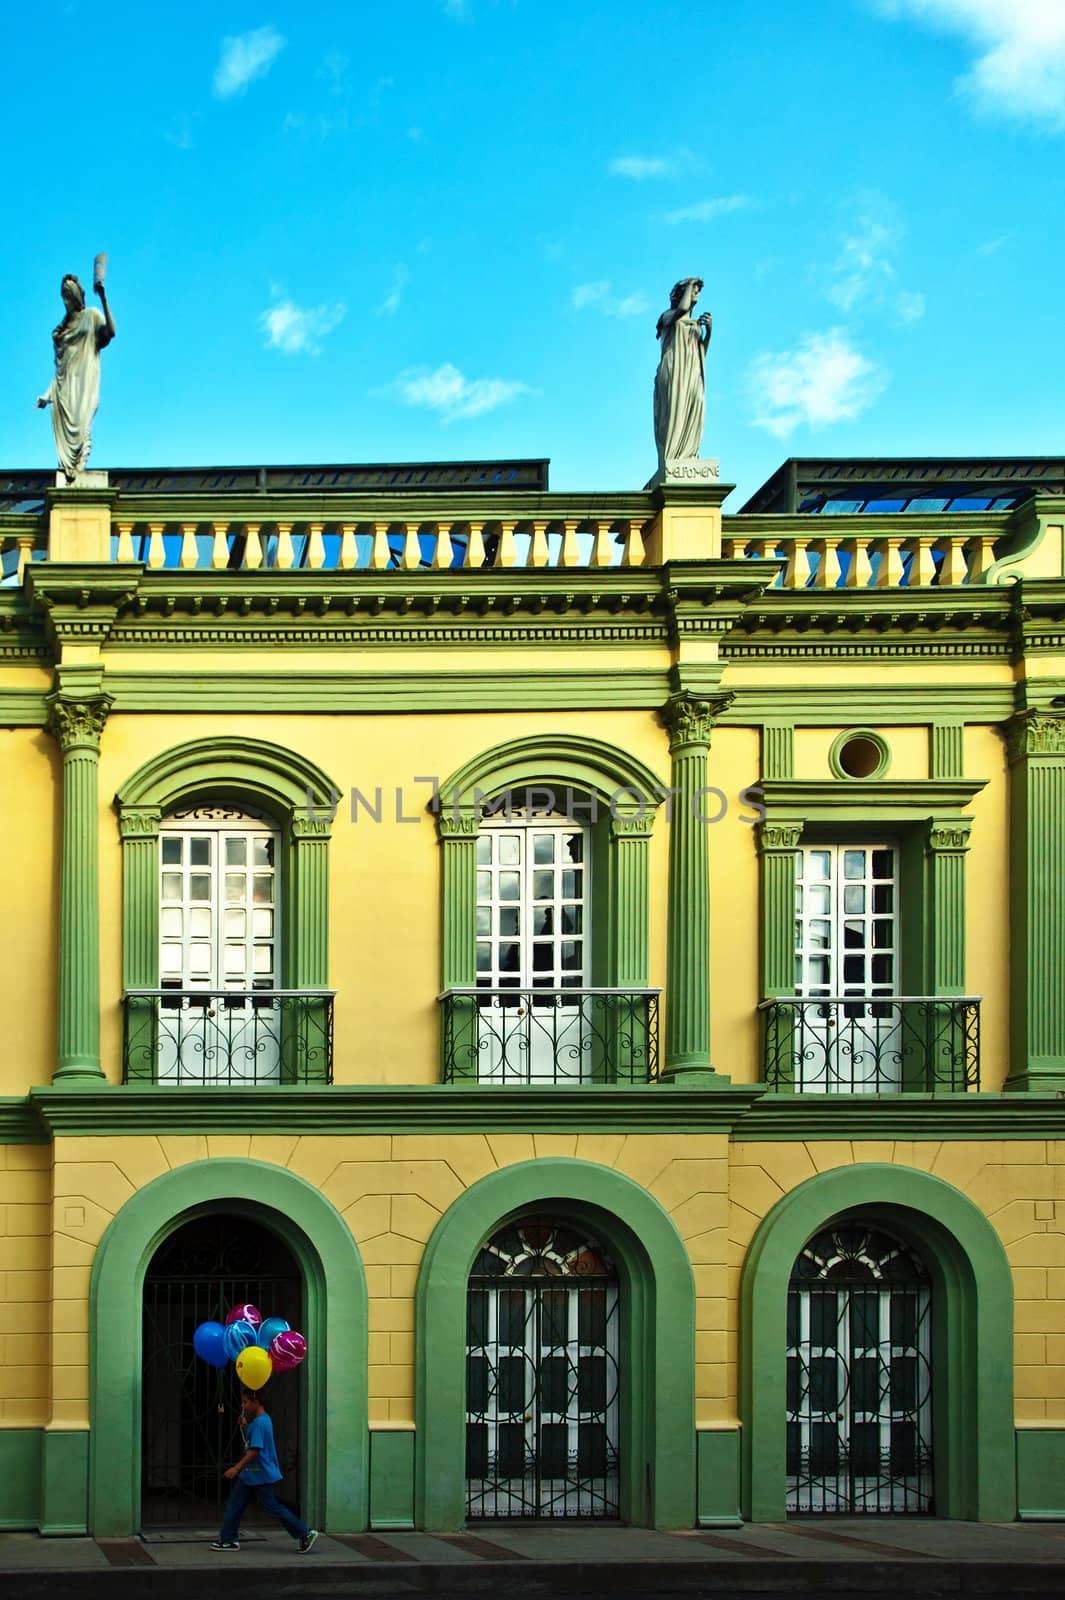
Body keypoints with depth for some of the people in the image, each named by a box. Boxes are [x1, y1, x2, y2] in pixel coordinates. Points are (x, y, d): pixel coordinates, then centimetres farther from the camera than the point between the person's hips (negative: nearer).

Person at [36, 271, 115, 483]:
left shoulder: (91, 316, 3)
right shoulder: (64, 326, 21)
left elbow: (110, 332, -17)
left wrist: (103, 299, -24)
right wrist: (47, 394, 18)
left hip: (83, 380, -6)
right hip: (64, 383, 6)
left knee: (81, 424, -16)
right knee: (64, 425, -5)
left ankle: (79, 469, -20)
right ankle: (68, 473, -9)